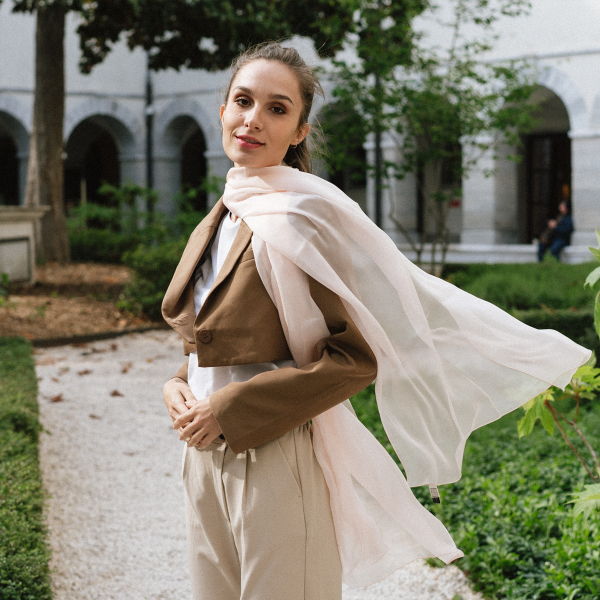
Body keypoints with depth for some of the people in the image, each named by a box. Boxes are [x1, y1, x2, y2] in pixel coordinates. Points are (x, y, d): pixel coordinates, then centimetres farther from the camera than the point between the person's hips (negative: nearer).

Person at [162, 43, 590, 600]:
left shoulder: (305, 215, -13)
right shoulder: (219, 219, 10)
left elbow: (356, 356, -17)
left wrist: (231, 409, -17)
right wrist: (179, 385, 1)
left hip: (275, 464, -7)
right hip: (206, 459, 7)